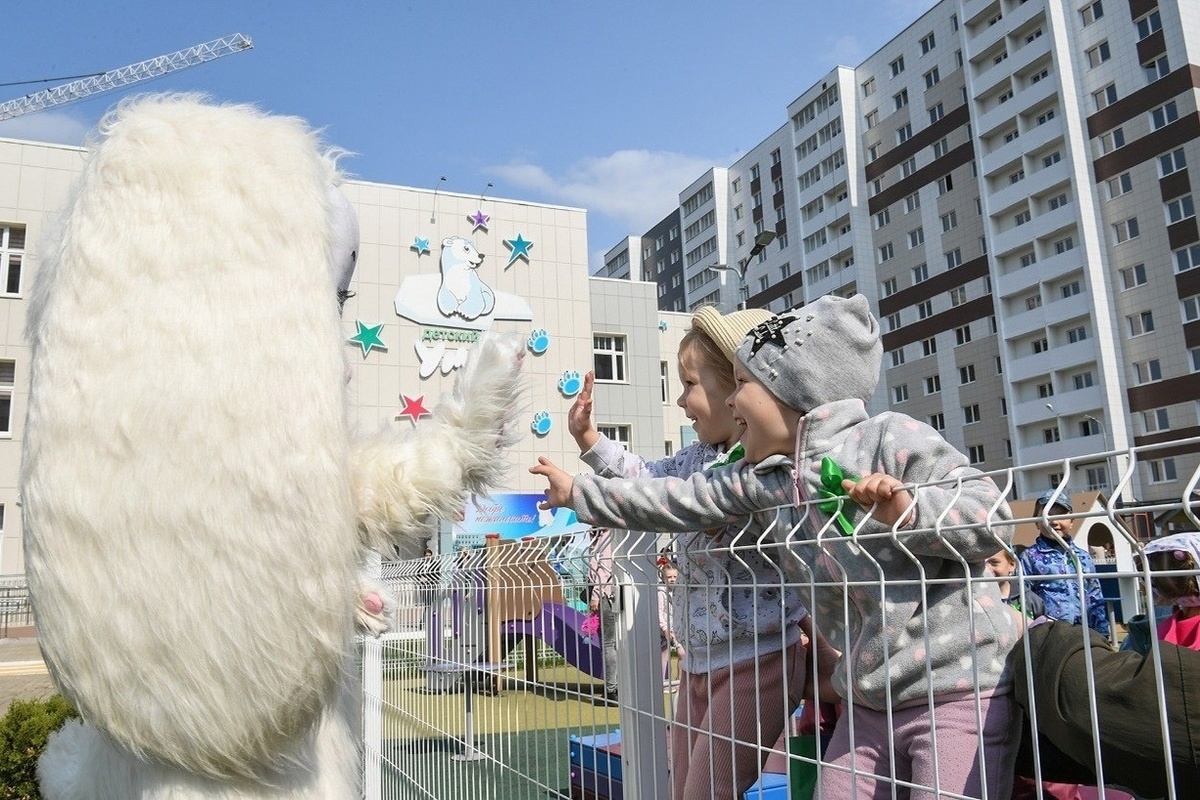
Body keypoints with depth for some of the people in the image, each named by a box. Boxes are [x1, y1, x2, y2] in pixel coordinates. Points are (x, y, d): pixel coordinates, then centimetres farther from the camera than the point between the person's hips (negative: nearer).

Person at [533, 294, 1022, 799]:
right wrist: (578, 493, 13)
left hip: (961, 693, -5)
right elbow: (678, 501, 8)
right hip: (869, 702, 6)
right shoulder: (762, 482, 2)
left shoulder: (890, 439, -13)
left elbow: (992, 519, -13)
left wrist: (907, 511, -30)